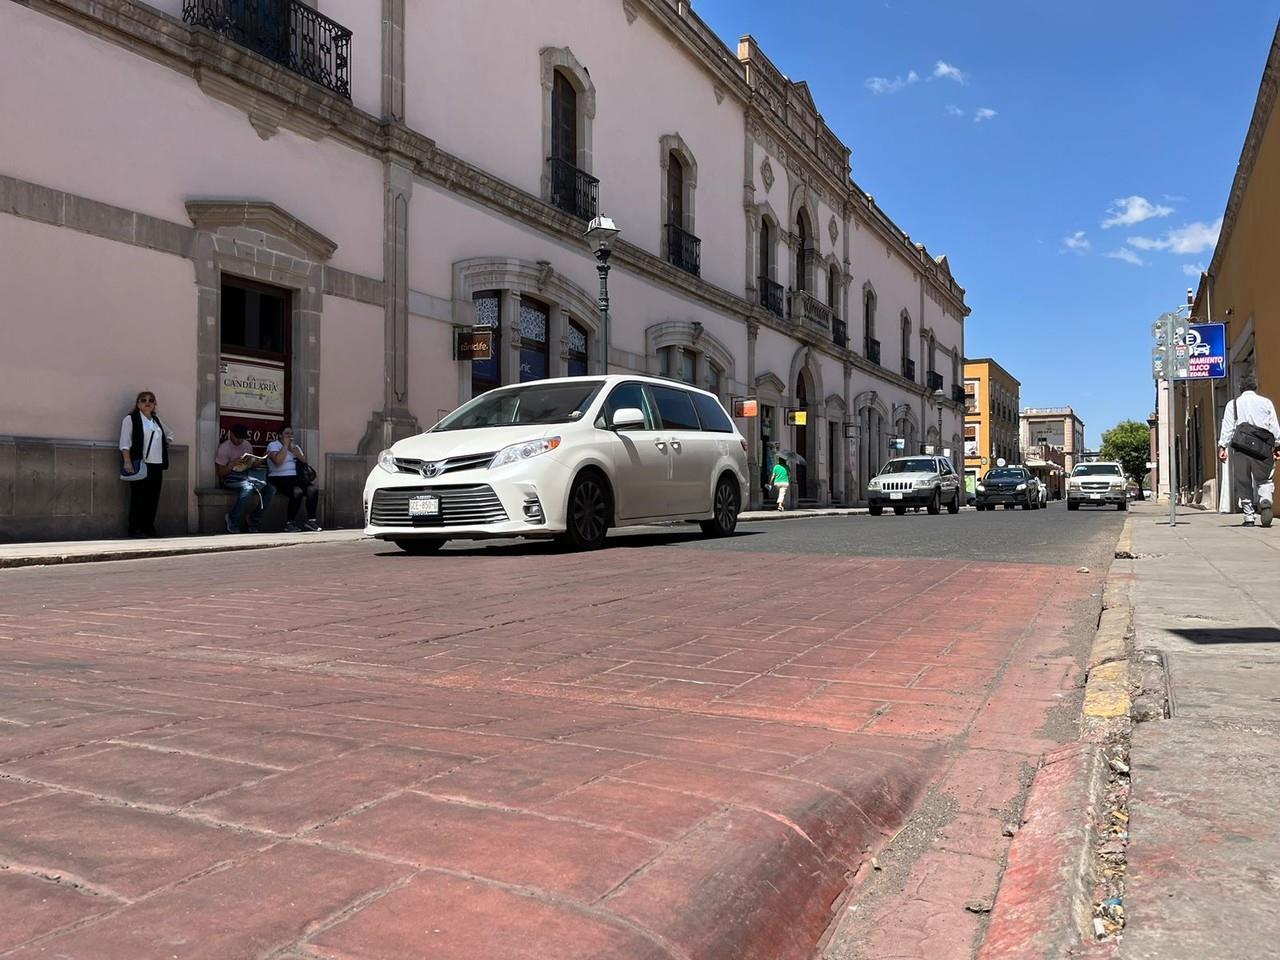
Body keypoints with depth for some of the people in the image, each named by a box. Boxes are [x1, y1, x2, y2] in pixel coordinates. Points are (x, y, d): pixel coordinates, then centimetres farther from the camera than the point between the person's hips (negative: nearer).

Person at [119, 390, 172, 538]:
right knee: (138, 497, -4)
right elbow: (124, 443, -7)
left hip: (157, 465, 6)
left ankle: (149, 527, 13)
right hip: (140, 464, -6)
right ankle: (135, 529, 1)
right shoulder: (131, 419, 0)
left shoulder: (157, 420, 19)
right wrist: (127, 462, -16)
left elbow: (169, 436, 34)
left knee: (153, 498, 6)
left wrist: (165, 446, 16)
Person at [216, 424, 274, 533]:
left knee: (270, 489, -19)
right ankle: (232, 520, -20)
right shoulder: (224, 447, -5)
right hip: (231, 478, -6)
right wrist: (234, 463, -23)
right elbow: (221, 473, -7)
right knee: (248, 488, -38)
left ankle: (253, 519, -5)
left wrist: (258, 463, -5)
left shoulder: (247, 445, 12)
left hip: (247, 475, 6)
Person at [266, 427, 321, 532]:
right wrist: (285, 445, -9)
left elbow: (304, 460, 4)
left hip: (294, 477, 6)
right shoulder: (273, 445, 1)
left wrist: (292, 448, -4)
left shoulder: (295, 446, 21)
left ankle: (310, 520, -14)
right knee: (297, 491, -33)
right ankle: (289, 523, -23)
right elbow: (278, 461, -19)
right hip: (278, 478, -6)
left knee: (312, 489, -20)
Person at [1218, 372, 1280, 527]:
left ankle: (1249, 517, 6)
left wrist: (1222, 447, 1)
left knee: (1243, 481, 5)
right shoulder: (1266, 403, 9)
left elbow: (1227, 427, 1)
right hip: (1263, 446, 0)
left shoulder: (1233, 404, 7)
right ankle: (1266, 501, -20)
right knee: (1265, 479, 10)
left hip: (1241, 446, 0)